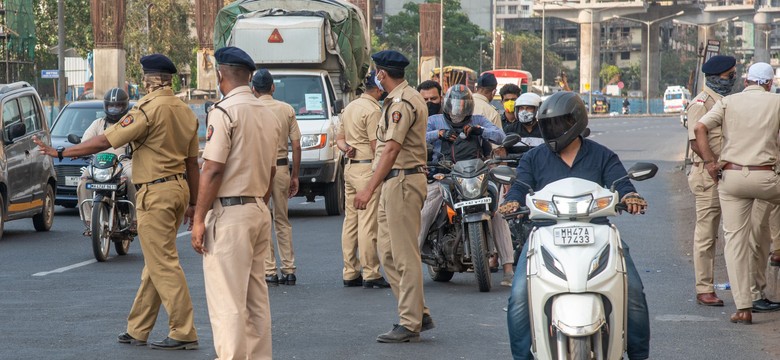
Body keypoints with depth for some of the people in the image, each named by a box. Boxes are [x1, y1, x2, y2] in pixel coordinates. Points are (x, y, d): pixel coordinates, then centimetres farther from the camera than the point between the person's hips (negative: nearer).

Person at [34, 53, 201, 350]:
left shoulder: (149, 108, -14)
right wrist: (193, 203, 21)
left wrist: (60, 153, -8)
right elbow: (192, 162, 14)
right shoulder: (185, 112, 10)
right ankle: (138, 330, 20)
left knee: (164, 264, -5)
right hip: (179, 188, 8)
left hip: (155, 192, -8)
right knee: (154, 264, 14)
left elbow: (104, 142, -15)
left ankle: (184, 333, -5)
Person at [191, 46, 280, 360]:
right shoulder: (269, 115, 10)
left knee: (226, 301, -6)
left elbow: (213, 170, -17)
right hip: (260, 212, 8)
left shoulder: (225, 112, -13)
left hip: (229, 214, -8)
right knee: (257, 297, 13)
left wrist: (199, 219, -13)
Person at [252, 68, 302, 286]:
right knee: (282, 221, 13)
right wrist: (295, 175, 11)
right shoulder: (287, 110, 5)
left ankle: (269, 272, -3)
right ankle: (289, 270, 11)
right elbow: (296, 146, 4)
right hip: (281, 168, 4)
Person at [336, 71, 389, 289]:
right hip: (368, 169, -9)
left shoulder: (350, 107, 17)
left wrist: (347, 149, 4)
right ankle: (370, 274, -7)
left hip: (350, 168, 9)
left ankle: (350, 273, 14)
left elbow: (339, 138, 21)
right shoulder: (373, 110, -13)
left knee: (351, 220, 10)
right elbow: (376, 146, -16)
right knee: (368, 223, -8)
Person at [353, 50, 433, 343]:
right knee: (388, 252, 13)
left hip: (401, 181, -11)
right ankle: (418, 314, 15)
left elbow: (391, 150, -21)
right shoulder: (410, 97, 19)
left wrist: (370, 189, -22)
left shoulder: (401, 103, -14)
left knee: (405, 255, -7)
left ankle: (410, 324, -5)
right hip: (396, 183, 11)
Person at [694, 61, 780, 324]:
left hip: (731, 175, 2)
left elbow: (700, 128, -5)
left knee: (735, 240, 3)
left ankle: (743, 308, 0)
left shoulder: (728, 101, 8)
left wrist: (709, 161, -2)